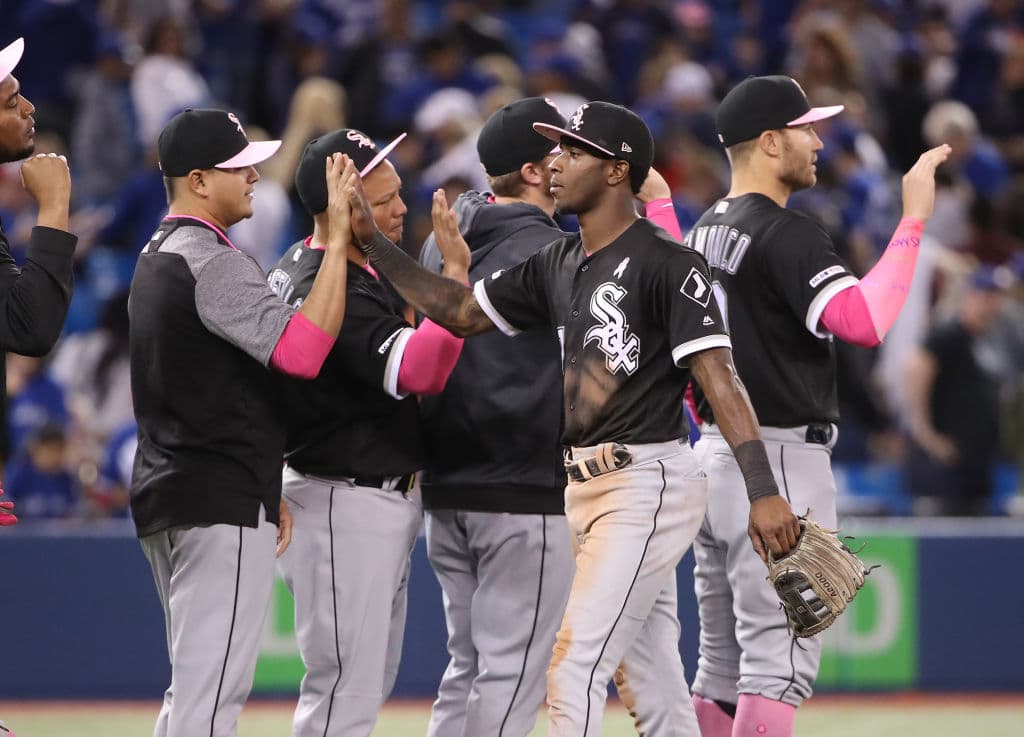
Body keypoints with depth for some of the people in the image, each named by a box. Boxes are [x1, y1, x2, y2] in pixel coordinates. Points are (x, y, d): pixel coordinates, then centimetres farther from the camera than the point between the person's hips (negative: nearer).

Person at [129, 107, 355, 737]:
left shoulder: (156, 258, 17)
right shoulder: (213, 263, -16)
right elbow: (301, 350, -27)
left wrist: (263, 490, 22)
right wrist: (338, 237, -24)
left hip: (164, 496, 10)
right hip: (222, 505, -10)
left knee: (195, 685, 16)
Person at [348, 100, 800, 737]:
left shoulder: (665, 263, -13)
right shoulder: (557, 264, 12)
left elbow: (718, 376, -19)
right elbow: (462, 313, 17)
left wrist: (764, 491, -25)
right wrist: (372, 241, 9)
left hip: (649, 482, -8)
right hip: (585, 486, 8)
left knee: (574, 668, -13)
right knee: (653, 684, 12)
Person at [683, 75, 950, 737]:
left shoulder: (706, 231, 13)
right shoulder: (786, 234, -15)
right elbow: (864, 321, -28)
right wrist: (914, 217, -23)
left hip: (714, 453, 9)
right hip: (780, 461, -9)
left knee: (723, 666, 12)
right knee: (781, 664, -9)